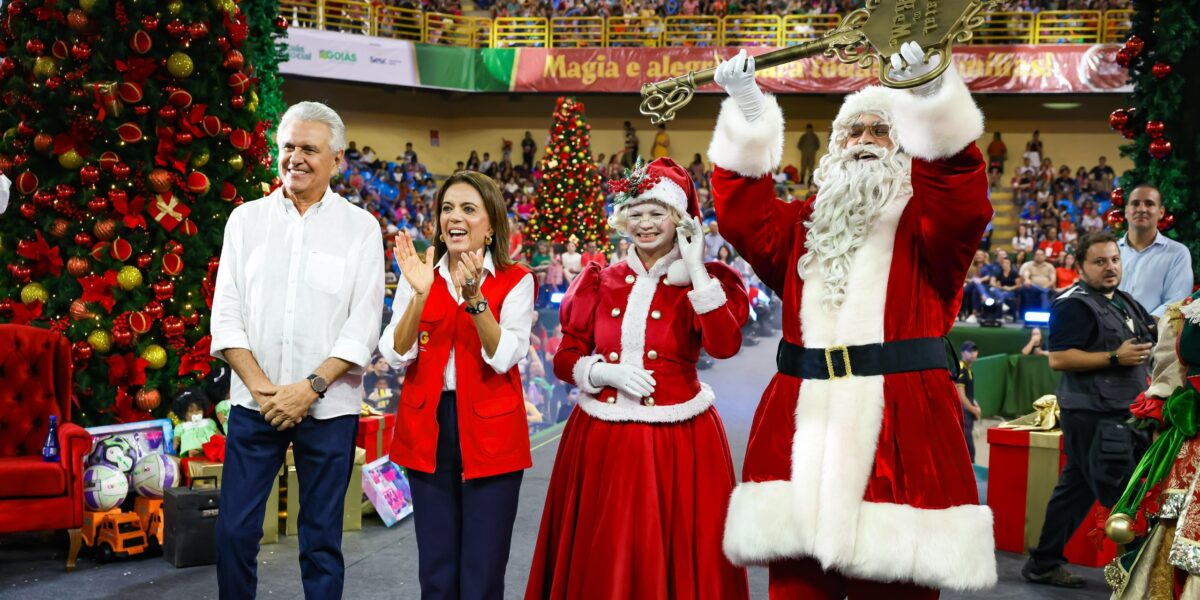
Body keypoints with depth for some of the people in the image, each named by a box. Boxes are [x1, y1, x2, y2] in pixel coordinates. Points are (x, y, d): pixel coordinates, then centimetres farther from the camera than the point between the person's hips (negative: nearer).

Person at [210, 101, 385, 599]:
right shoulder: (246, 219, 7)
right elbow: (226, 315, 2)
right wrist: (261, 388, -10)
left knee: (322, 538, 6)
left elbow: (362, 327, -5)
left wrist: (311, 388, -14)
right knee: (234, 531, 2)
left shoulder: (360, 228, 1)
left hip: (328, 407, -2)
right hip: (255, 403, 2)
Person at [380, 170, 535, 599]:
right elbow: (398, 355, -4)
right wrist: (420, 294, -18)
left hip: (489, 433, -2)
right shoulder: (419, 275, 6)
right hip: (427, 431, 3)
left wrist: (474, 297, -26)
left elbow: (504, 357, -14)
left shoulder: (515, 281, -1)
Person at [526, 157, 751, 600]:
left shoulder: (701, 283, -1)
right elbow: (565, 358, 8)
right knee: (600, 560, 9)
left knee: (670, 555, 2)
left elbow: (724, 345, -21)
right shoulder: (602, 282, 7)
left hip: (675, 442, -3)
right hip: (602, 438, 3)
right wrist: (604, 372, -11)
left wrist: (696, 270, -19)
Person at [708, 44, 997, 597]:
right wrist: (746, 110, -7)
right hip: (801, 430, 3)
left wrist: (929, 95, -27)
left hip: (898, 432, -3)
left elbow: (964, 206, -13)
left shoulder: (926, 221, 9)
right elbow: (744, 218, 2)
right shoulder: (802, 225, 19)